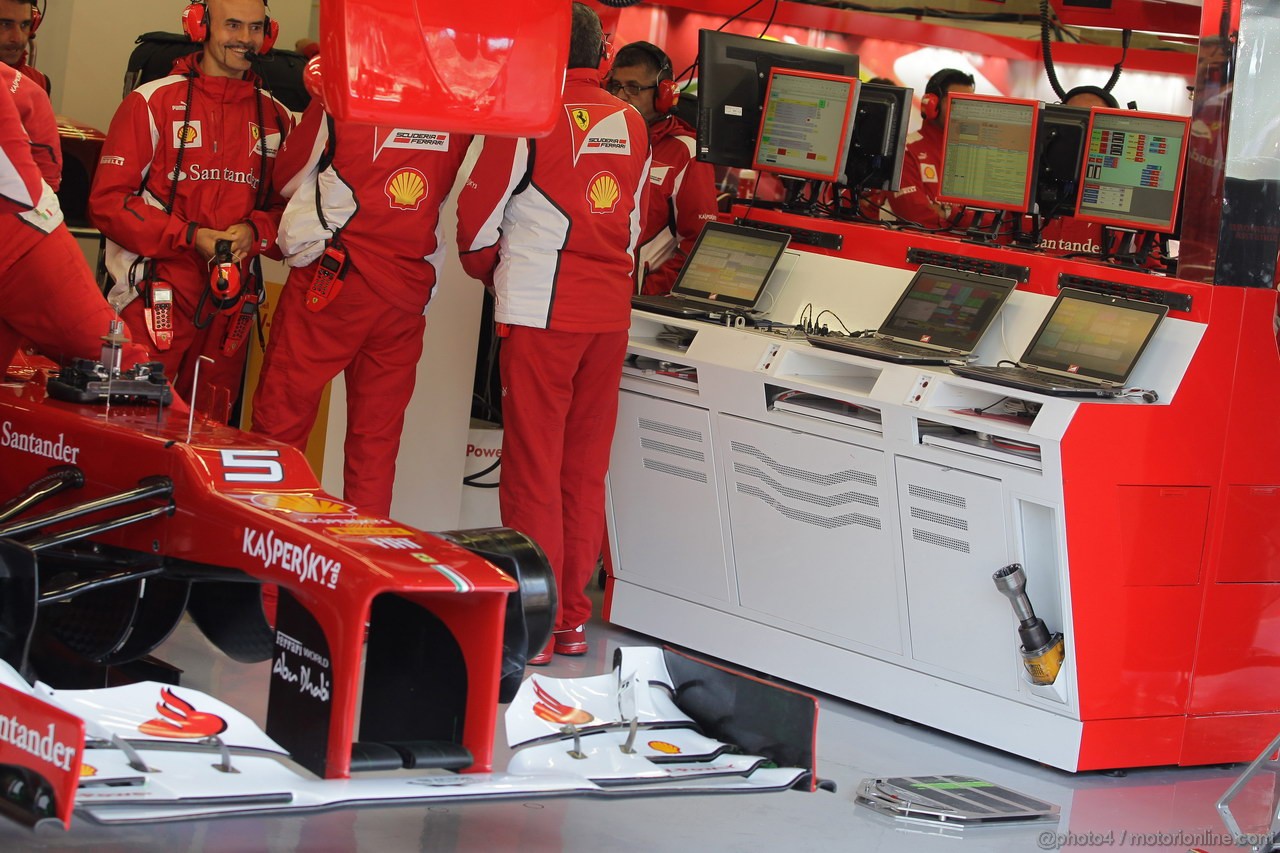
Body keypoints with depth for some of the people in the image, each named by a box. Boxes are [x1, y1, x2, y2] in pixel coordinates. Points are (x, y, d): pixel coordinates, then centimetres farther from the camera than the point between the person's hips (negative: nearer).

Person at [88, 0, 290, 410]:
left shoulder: (276, 118, 13)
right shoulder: (152, 102, 0)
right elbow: (108, 201, -4)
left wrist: (255, 231, -7)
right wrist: (190, 237, -15)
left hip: (229, 304, 4)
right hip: (156, 297, -4)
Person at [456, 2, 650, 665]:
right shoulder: (631, 125, 10)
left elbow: (478, 218, -4)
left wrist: (490, 272, 15)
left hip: (541, 315, -5)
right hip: (611, 313, 5)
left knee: (533, 467, -2)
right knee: (585, 467, 11)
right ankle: (572, 618, 16)